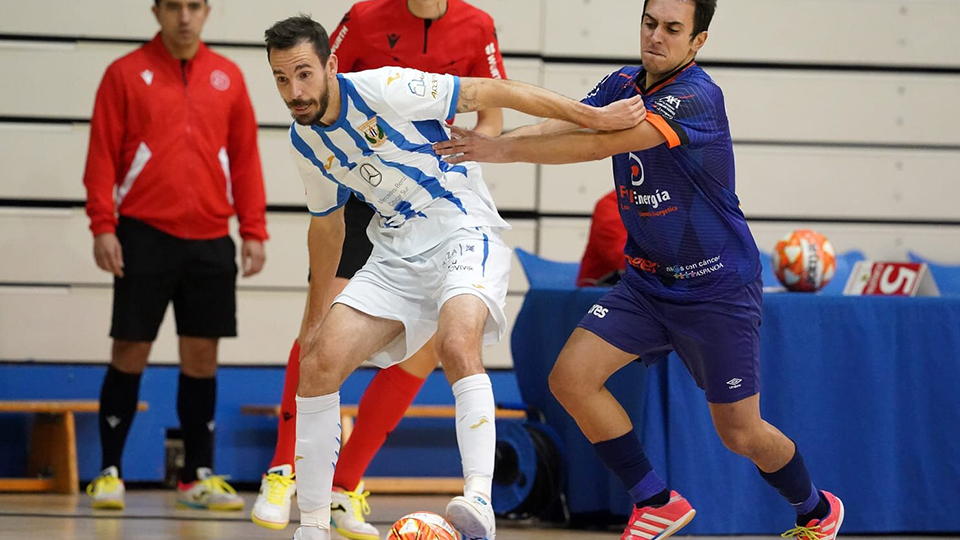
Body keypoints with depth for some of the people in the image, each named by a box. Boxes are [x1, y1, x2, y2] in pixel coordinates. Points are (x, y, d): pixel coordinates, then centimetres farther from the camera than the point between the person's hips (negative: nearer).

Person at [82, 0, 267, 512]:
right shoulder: (125, 74, 2)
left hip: (209, 239, 3)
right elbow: (102, 154, -1)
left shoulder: (227, 77, 9)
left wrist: (254, 230, 4)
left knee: (202, 355, 4)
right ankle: (109, 473, 8)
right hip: (145, 235, -2)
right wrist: (102, 226, -9)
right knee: (131, 351, -1)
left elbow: (245, 158, 10)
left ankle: (198, 477, 12)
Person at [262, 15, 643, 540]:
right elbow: (326, 222, 20)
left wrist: (592, 116, -16)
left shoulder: (384, 90, -19)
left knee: (457, 344, -34)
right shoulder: (303, 140, 2)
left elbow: (487, 93, -15)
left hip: (464, 235, -6)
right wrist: (316, 308, 29)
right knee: (319, 359, -11)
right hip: (395, 256, 6)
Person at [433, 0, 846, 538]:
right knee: (571, 377, -12)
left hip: (718, 287, -7)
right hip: (646, 282, 7)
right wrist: (484, 142, -28)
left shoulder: (697, 99, -24)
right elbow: (565, 124, -11)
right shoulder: (623, 85, 1)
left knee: (740, 432, 2)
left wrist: (505, 149, -37)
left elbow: (602, 143, -33)